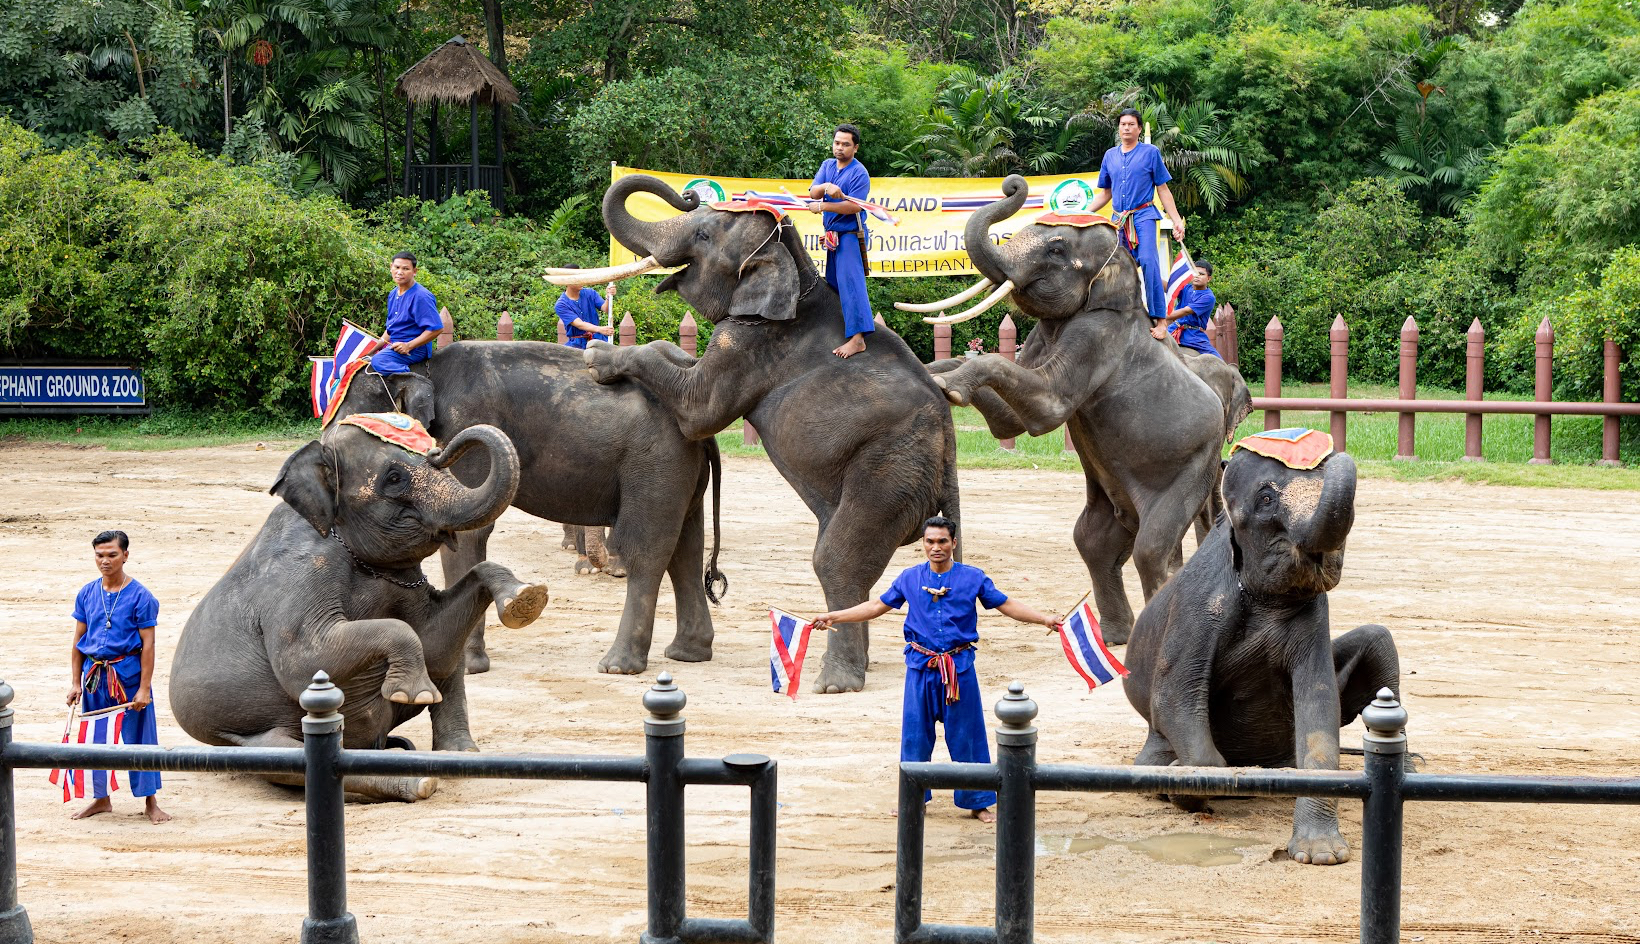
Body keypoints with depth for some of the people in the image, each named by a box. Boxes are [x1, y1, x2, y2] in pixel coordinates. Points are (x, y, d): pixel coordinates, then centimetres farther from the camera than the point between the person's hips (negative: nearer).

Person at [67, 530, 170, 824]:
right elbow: (78, 641, 10)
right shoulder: (87, 594, 4)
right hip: (95, 674, 4)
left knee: (138, 736, 2)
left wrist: (144, 689, -13)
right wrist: (75, 682, 5)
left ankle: (151, 803, 12)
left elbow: (147, 644, -9)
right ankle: (101, 799, 25)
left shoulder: (140, 596, -8)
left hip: (128, 674, -4)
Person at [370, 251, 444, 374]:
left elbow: (436, 328, -20)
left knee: (378, 361, -30)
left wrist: (409, 346, -20)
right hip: (395, 345, 10)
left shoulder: (421, 297, -16)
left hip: (415, 349, -10)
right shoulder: (393, 294, 13)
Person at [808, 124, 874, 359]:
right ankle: (841, 331, 25)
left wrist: (823, 206, -20)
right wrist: (826, 187, -24)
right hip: (833, 235, 8)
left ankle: (857, 337, -23)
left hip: (851, 234, -8)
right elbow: (813, 193, -2)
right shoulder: (828, 165, 10)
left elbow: (854, 206, -21)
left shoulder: (859, 173, -12)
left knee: (850, 283, -17)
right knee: (833, 283, 14)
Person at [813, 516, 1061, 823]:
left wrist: (1044, 619, -8)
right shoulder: (909, 578, 5)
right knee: (915, 735, 7)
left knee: (966, 735, 3)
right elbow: (878, 606, 13)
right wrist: (835, 616, 10)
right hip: (921, 666, 2)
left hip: (959, 666, -2)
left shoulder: (973, 578, 0)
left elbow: (1007, 605, 2)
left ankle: (977, 802, 13)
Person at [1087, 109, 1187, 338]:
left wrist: (1177, 221, -2)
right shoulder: (1110, 156, 16)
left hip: (1143, 215, -5)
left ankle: (1158, 315, -22)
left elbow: (1163, 190, 4)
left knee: (1148, 261, -21)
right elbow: (1105, 193, 24)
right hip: (1118, 220, 5)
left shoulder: (1150, 152, 5)